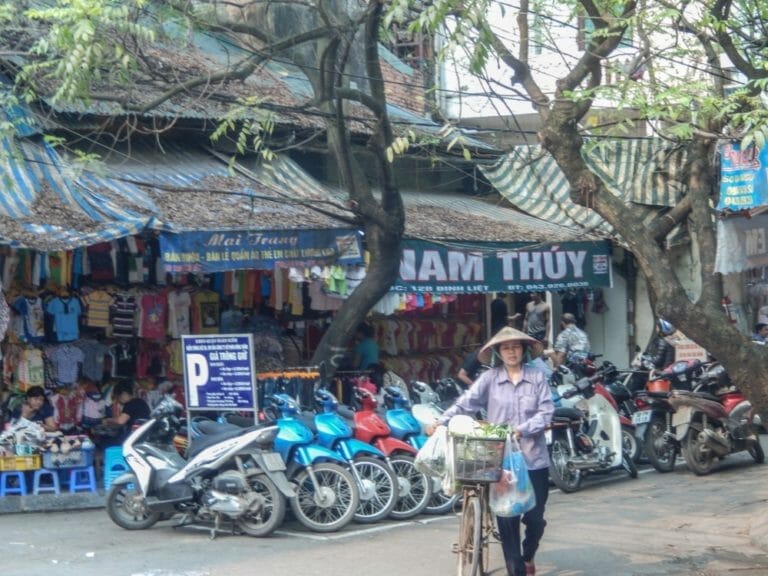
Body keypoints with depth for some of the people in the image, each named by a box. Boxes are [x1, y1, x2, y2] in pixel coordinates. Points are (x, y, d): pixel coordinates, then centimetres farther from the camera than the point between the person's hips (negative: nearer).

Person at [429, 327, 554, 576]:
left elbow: (546, 412, -4)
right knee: (507, 517, 0)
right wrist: (441, 421, -20)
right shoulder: (490, 378, 0)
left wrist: (523, 429, -18)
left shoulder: (537, 376, 1)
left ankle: (528, 555, 37)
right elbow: (466, 403, -8)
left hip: (534, 457, 1)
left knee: (535, 516, 9)